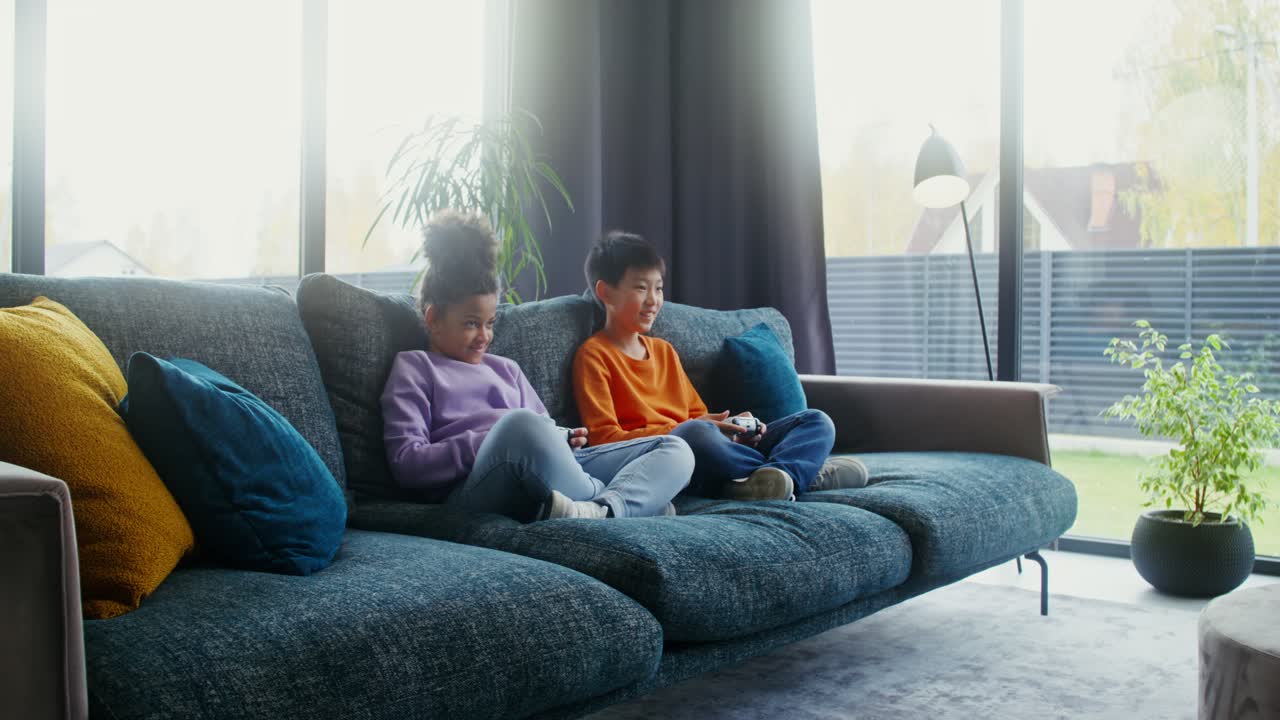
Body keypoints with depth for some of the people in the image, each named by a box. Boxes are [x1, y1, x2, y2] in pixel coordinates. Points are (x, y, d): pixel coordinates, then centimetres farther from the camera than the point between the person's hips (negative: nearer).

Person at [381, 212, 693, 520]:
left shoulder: (506, 369, 34)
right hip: (473, 492, -7)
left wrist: (563, 439, 6)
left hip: (557, 476, 7)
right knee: (520, 423, -39)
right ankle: (639, 499, -22)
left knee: (676, 450, -7)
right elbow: (406, 464, 2)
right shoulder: (415, 367, 16)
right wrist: (496, 442, -9)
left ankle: (600, 510, -39)